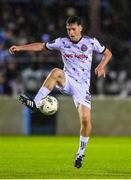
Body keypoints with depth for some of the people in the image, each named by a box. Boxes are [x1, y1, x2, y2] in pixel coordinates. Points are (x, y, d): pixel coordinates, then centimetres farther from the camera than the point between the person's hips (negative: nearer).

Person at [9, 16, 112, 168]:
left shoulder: (91, 42, -1)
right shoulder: (62, 42, 2)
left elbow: (107, 53, 11)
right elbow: (41, 46, 9)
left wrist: (101, 66, -9)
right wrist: (20, 48, 0)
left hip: (82, 86, -1)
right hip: (67, 81, 1)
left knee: (85, 119, -14)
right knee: (56, 72, -35)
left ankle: (81, 153, 9)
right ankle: (35, 103, -39)